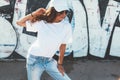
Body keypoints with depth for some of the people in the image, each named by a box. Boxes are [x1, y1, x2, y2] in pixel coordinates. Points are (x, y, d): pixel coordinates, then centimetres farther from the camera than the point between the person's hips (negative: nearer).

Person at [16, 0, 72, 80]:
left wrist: (60, 63, 7)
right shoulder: (41, 23, -14)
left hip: (49, 61, 3)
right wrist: (35, 13, -17)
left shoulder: (66, 26, -10)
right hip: (35, 59, -3)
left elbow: (63, 45, 2)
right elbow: (19, 22, -10)